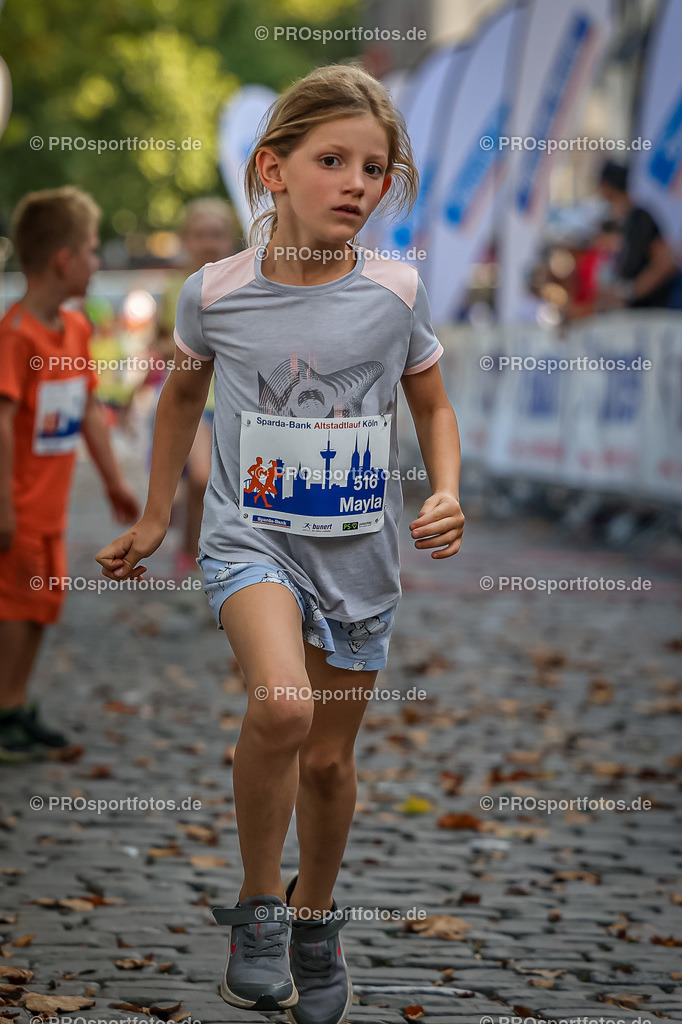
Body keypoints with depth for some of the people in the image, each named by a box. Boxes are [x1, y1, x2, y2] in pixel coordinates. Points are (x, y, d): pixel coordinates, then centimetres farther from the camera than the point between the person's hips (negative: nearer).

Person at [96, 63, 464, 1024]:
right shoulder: (215, 293, -7)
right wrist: (153, 519, 18)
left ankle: (315, 911, 41)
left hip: (359, 549, 2)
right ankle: (257, 907, -7)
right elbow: (182, 394, 12)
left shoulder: (396, 292, -7)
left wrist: (447, 491, -10)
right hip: (251, 536, -2)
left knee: (329, 756, 12)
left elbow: (433, 405, 9)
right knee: (282, 704, -29)